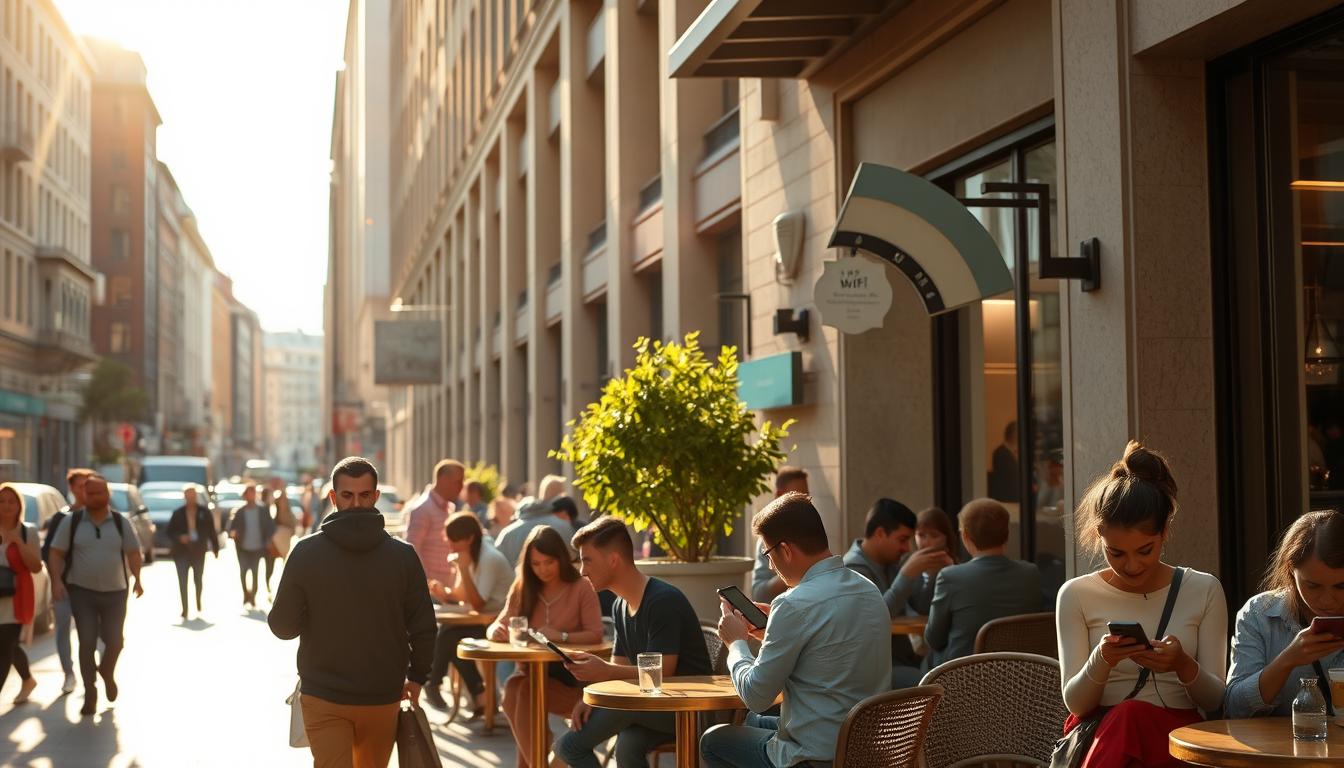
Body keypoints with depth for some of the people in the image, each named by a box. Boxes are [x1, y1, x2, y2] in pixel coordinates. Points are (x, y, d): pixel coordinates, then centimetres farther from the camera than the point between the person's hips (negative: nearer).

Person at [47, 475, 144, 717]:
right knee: (87, 643, -5)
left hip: (115, 591, 1)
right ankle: (90, 692, 7)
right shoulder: (71, 522, -1)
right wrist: (56, 580, -12)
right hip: (82, 591, -1)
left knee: (115, 640, 5)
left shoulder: (122, 522, 2)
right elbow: (56, 553, 1)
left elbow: (133, 553, 6)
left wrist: (137, 579, -7)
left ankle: (107, 673, 37)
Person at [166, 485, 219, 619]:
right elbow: (170, 531, 5)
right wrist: (179, 538, -14)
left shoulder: (204, 512, 1)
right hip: (182, 551, 0)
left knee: (198, 579, 9)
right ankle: (184, 610, 2)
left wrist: (215, 548, 2)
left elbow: (211, 531, 4)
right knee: (182, 581, -2)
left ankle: (199, 605, 29)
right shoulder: (178, 513, 2)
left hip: (199, 550, 0)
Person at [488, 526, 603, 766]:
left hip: (570, 677, -4)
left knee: (521, 692, -31)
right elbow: (497, 626, 9)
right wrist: (496, 632, -16)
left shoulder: (582, 588, 0)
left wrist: (561, 637, -26)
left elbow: (595, 635, -9)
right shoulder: (522, 590, 13)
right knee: (513, 689, -30)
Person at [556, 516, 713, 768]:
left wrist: (605, 672, -32)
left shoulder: (663, 600, -17)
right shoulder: (621, 606, 12)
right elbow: (618, 669, 9)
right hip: (652, 708, 8)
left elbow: (662, 672, -23)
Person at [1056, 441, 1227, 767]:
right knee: (1126, 718, -37)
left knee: (1130, 718, -37)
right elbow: (1075, 703, 2)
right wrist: (1102, 660, -20)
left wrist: (1183, 665, -18)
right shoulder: (1076, 594, 6)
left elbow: (1214, 700, 5)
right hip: (1096, 733, 0)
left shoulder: (1204, 590, 8)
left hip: (1177, 732, 0)